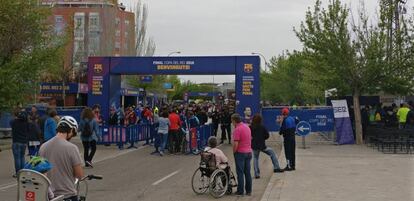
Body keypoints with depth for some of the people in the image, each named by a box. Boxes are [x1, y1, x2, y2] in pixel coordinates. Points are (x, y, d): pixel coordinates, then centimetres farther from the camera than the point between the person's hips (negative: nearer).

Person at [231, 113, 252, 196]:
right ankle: (249, 191, 14)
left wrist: (234, 152, -5)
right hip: (249, 152, 7)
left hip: (240, 153, -7)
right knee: (248, 172, 10)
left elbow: (236, 144, -20)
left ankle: (240, 191, 4)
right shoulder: (247, 127, 10)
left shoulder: (237, 129, -17)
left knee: (240, 173, 0)